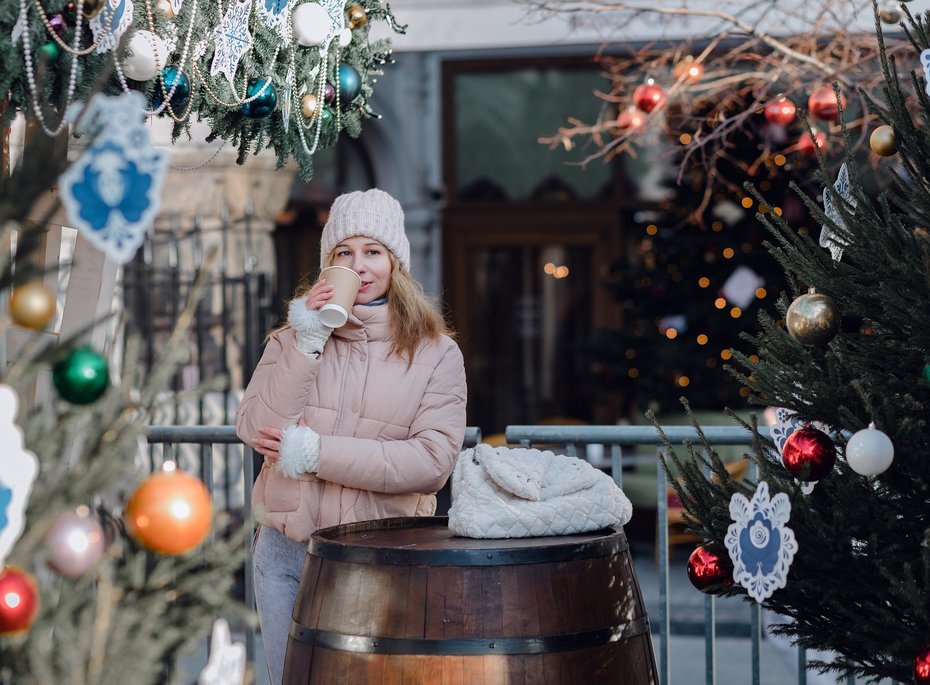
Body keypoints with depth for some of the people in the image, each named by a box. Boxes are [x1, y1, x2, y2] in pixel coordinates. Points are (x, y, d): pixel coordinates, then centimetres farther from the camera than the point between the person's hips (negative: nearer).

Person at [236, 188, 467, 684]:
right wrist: (306, 344, -14)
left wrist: (313, 451, -14)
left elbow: (433, 461, -13)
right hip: (287, 554, 2)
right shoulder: (293, 338, 7)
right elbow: (254, 430, -6)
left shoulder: (436, 354, -1)